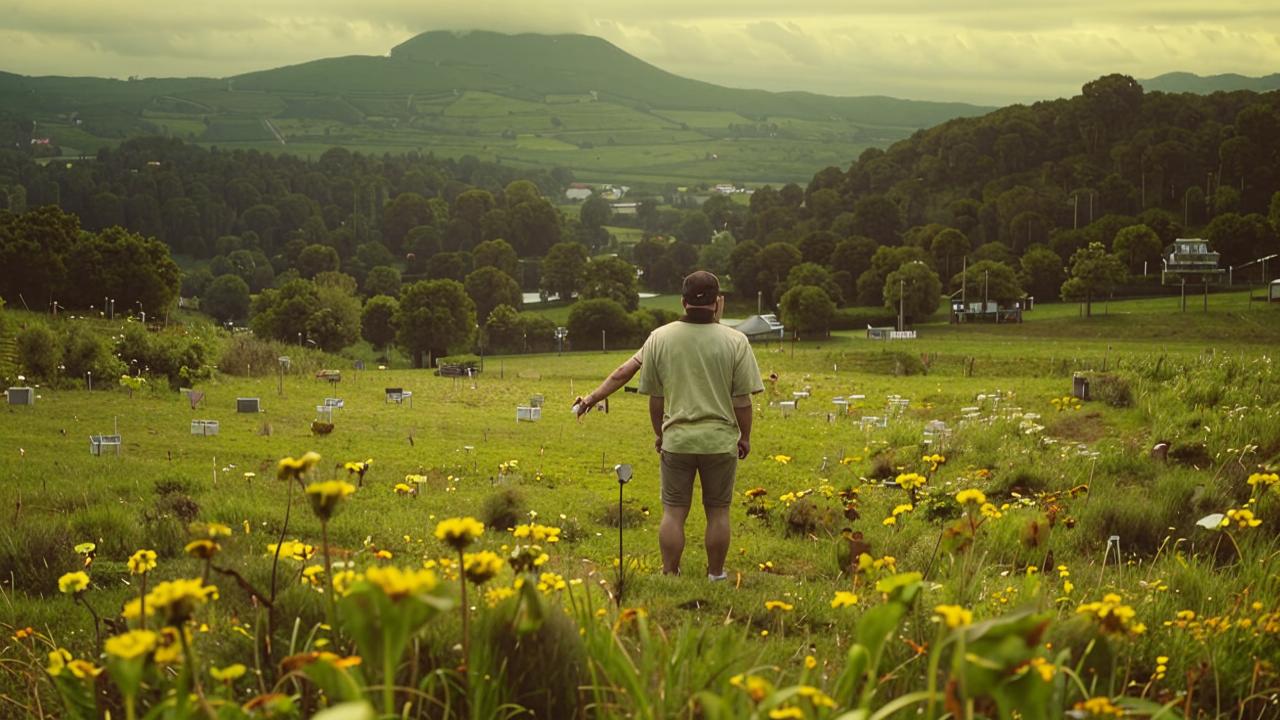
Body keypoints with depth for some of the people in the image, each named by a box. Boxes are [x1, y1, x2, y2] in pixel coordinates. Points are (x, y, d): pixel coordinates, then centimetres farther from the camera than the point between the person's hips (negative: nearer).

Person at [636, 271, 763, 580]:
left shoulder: (659, 338, -3)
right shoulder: (735, 341, -7)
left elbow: (655, 397, 4)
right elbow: (742, 399, -4)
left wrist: (658, 433, 17)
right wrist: (745, 436, 9)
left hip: (676, 439, 1)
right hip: (720, 440, -1)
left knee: (673, 512, 6)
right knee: (718, 512, 10)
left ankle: (670, 576, 10)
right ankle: (715, 575, 18)